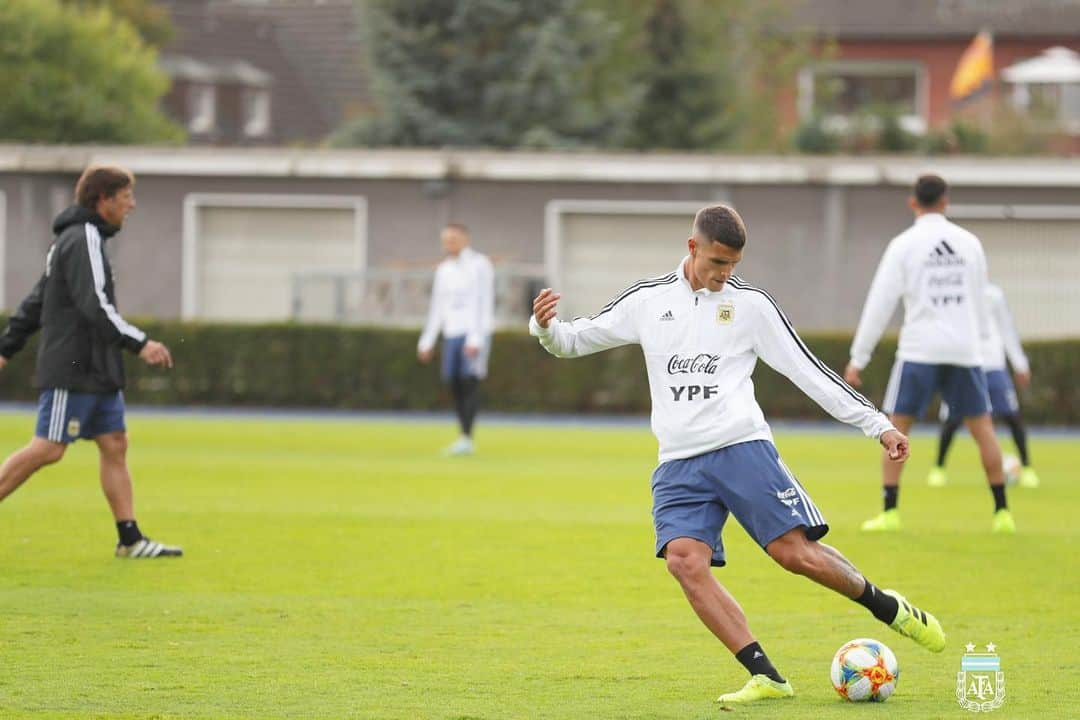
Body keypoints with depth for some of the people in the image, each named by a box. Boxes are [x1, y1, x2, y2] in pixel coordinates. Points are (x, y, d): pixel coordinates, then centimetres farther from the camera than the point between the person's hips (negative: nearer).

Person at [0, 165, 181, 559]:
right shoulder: (84, 240, -13)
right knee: (47, 449, -10)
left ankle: (131, 539, 2)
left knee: (115, 445, 5)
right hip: (73, 368, -10)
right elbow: (94, 305, -22)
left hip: (97, 371, 10)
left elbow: (36, 302, 22)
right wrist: (139, 344, -23)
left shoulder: (77, 239, 19)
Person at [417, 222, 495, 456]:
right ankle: (464, 438, 9)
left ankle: (467, 439, -15)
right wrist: (427, 341, 14)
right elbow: (437, 307, 18)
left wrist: (475, 339, -20)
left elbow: (484, 304, -12)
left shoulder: (479, 265, -5)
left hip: (476, 332, -6)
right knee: (453, 383, 2)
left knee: (470, 381, -12)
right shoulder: (444, 269, 15)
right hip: (452, 332, 6)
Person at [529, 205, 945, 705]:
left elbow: (809, 372, 6)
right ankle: (765, 677, -18)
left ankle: (885, 606, 15)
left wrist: (878, 425, 3)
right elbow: (573, 340, 19)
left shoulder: (750, 304, 5)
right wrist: (545, 326, -6)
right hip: (679, 465, 2)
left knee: (795, 552, -13)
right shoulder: (648, 300, 11)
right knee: (684, 560, -20)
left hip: (741, 448, -2)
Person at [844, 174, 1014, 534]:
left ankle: (890, 512, -6)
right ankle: (1002, 513, 10)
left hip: (920, 349, -3)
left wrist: (858, 359, 0)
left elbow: (880, 303, -4)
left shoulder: (904, 245, -3)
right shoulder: (969, 243, 7)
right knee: (981, 426, 11)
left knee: (897, 426, 4)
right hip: (964, 349, 3)